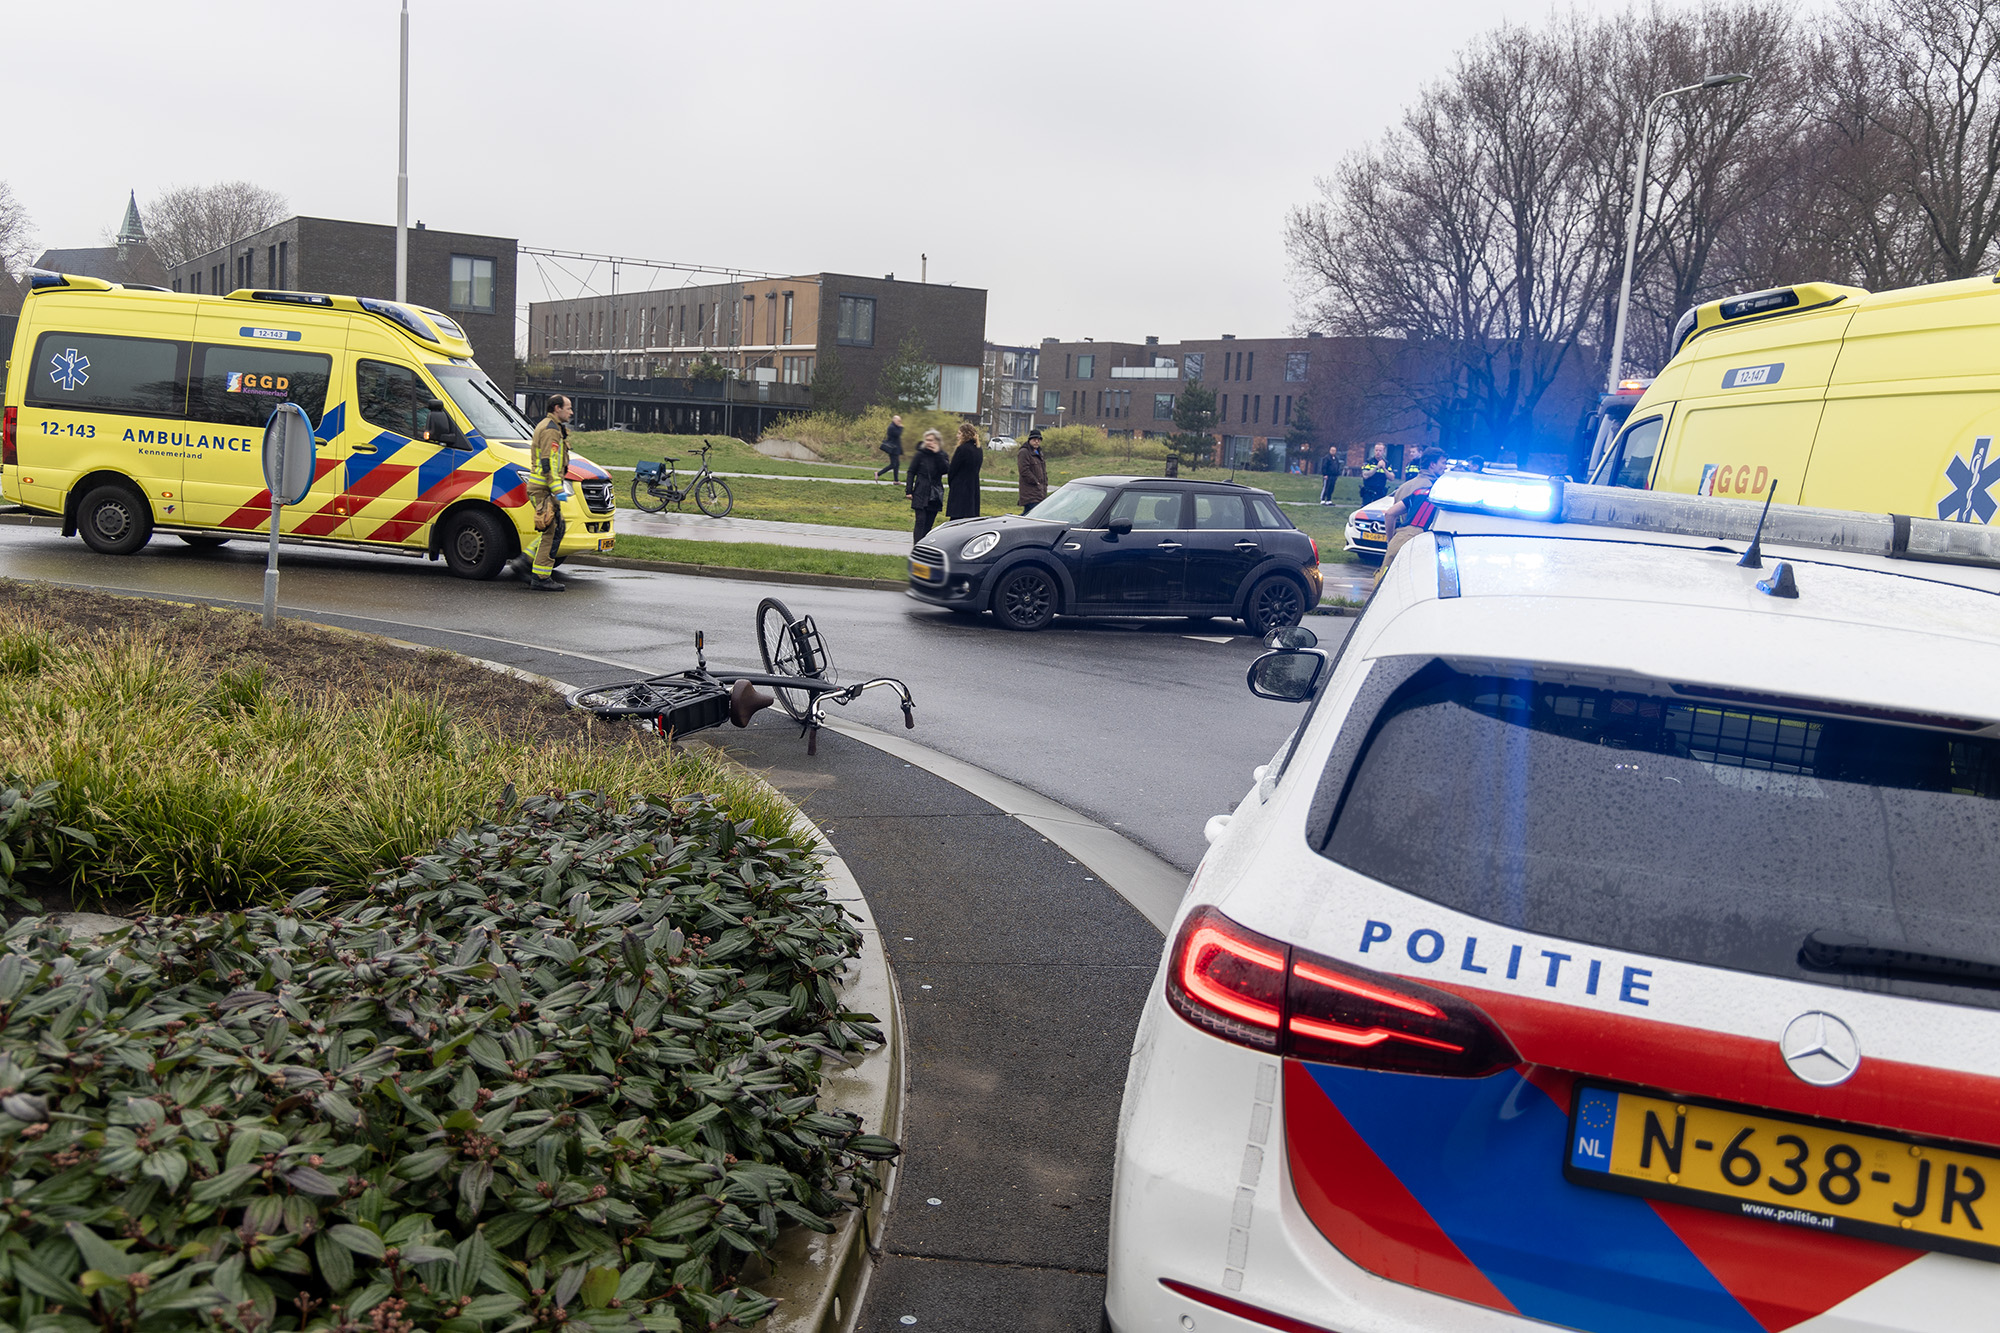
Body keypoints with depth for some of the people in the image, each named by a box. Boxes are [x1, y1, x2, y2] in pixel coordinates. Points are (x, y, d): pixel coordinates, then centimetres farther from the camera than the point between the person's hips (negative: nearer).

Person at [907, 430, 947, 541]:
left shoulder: (942, 455, 6)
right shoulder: (920, 454, 0)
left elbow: (945, 470, -10)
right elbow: (911, 472, 2)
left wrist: (937, 454, -15)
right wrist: (909, 490, -5)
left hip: (935, 495, 3)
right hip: (920, 494, -3)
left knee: (929, 523, 4)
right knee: (921, 521, -11)